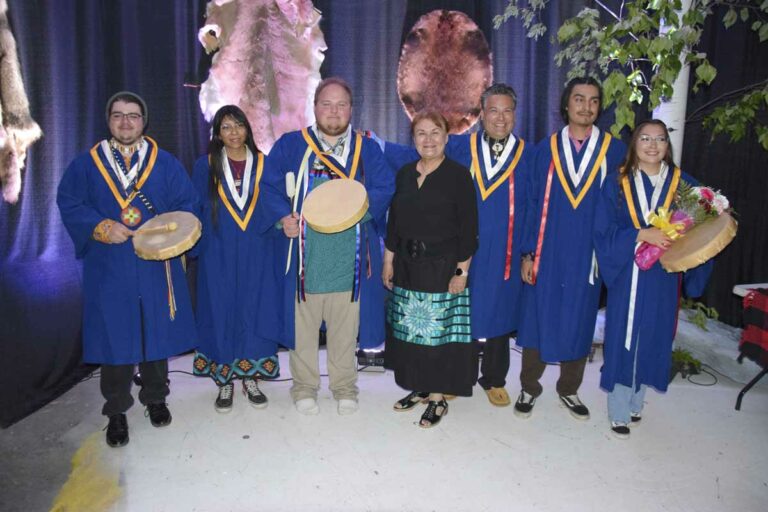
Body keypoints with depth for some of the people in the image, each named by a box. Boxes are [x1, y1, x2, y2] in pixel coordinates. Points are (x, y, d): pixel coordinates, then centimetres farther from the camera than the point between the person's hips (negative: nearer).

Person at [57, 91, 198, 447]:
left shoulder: (165, 163, 6)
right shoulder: (86, 164, 6)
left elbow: (187, 203, 3)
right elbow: (69, 204, 1)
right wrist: (102, 227, -14)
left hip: (156, 265, 1)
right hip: (109, 270, 0)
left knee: (158, 334, 10)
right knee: (114, 340, 4)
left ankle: (155, 398, 30)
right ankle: (116, 412, 20)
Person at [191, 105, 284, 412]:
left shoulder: (262, 164, 6)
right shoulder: (205, 166, 4)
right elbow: (195, 209, 5)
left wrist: (276, 251, -2)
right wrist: (197, 248, -4)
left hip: (257, 255, 1)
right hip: (219, 256, 0)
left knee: (255, 314, 3)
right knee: (221, 314, 3)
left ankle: (250, 378, 17)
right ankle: (224, 382, 17)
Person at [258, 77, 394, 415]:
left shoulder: (367, 149, 8)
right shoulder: (290, 145, 5)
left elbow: (384, 189, -1)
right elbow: (270, 186, 4)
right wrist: (283, 216, -13)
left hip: (349, 258, 1)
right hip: (305, 255, 0)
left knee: (346, 326, 10)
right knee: (303, 323, 9)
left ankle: (344, 386, 28)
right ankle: (304, 387, 27)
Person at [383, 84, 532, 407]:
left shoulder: (528, 155, 3)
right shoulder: (459, 147, 2)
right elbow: (415, 158, 5)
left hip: (504, 257, 1)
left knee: (497, 317, 12)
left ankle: (494, 380, 31)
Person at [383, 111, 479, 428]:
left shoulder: (458, 176, -7)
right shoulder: (405, 174, 9)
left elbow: (468, 228, -9)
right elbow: (394, 221, 13)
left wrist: (462, 271, -12)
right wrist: (388, 261, 10)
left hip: (443, 269, -5)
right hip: (407, 267, 6)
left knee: (439, 332, 0)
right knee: (411, 330, 12)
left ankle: (438, 397, 14)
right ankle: (419, 388, 29)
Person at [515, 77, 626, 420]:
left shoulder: (614, 150, 1)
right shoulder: (547, 148, 2)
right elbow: (534, 203, 1)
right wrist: (527, 252, -3)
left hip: (588, 254, 0)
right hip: (547, 252, 0)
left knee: (578, 321, 10)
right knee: (537, 318, 7)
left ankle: (569, 390, 29)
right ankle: (529, 388, 24)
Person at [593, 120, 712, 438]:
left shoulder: (683, 184, 5)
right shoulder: (618, 184, 0)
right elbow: (604, 231, -6)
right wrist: (642, 234, -20)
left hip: (663, 278, 2)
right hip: (627, 275, -2)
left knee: (653, 338, 9)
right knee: (622, 339, 1)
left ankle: (635, 401, 29)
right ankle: (619, 412, 14)